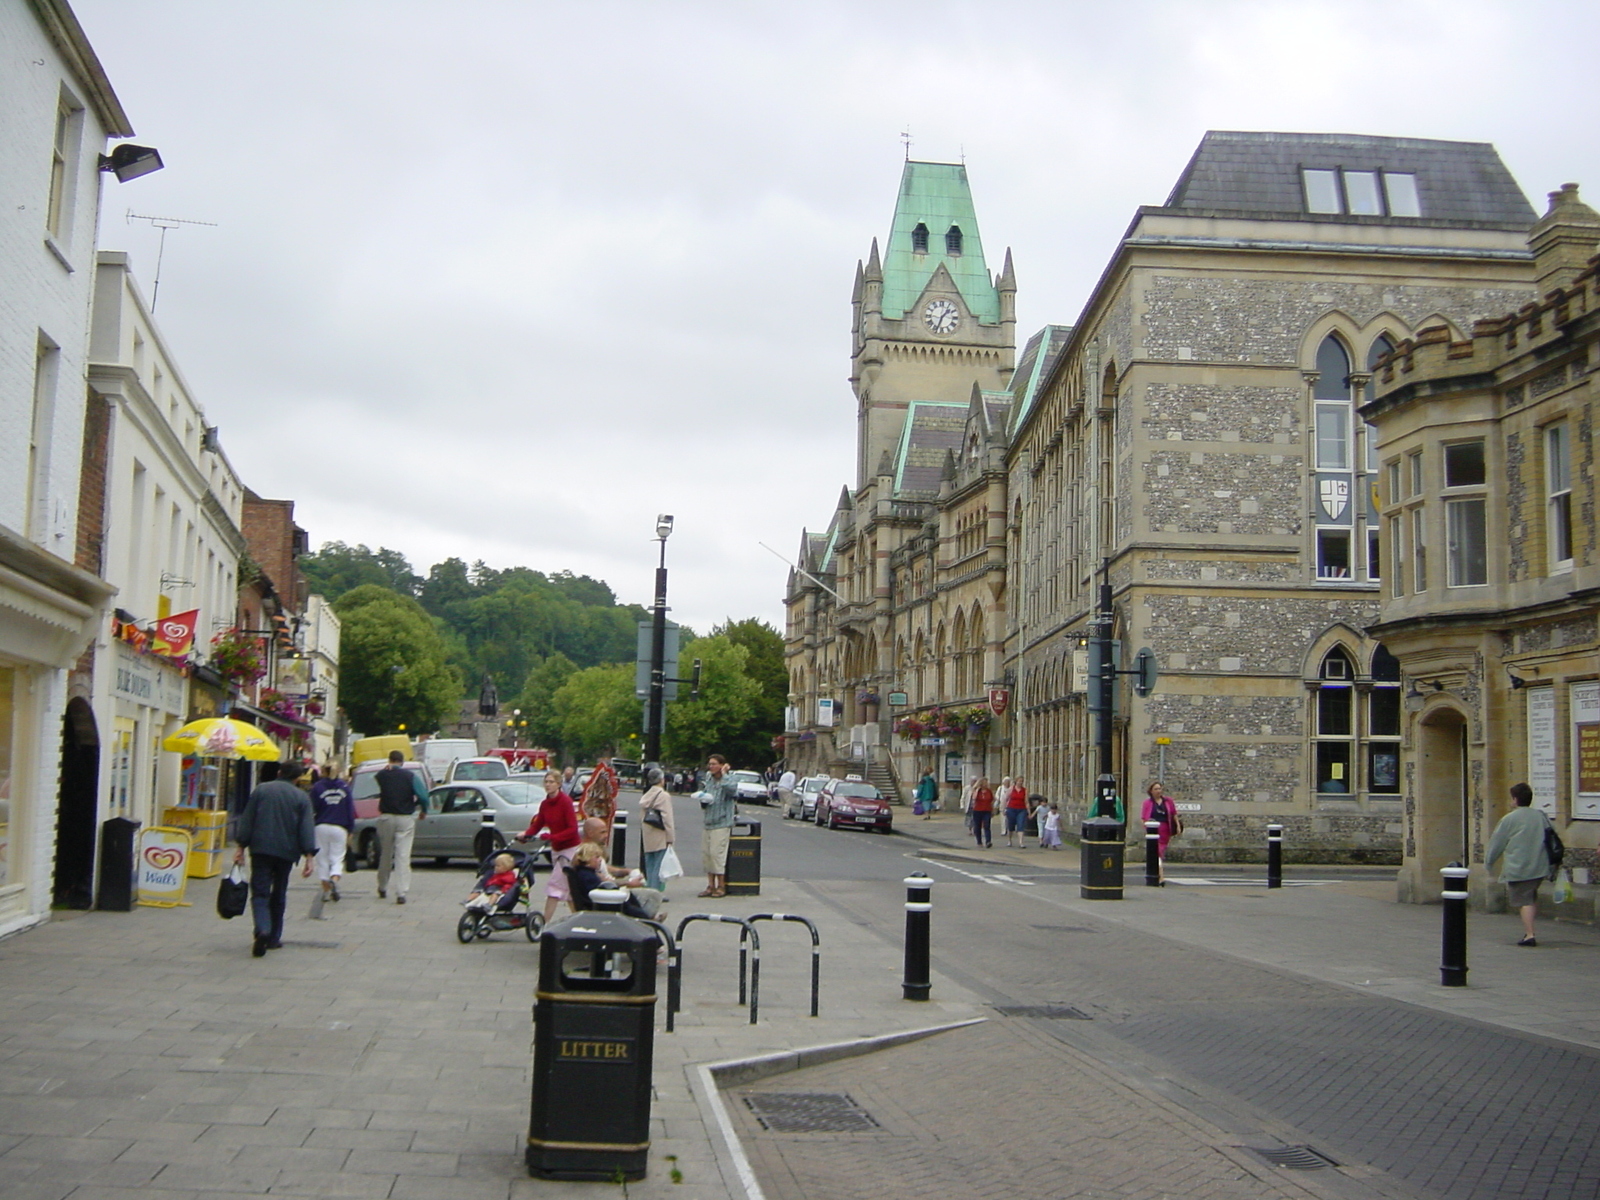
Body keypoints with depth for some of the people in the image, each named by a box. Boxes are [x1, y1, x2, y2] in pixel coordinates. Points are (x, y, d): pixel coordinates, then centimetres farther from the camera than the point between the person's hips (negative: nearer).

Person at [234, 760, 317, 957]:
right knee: (278, 895, 15)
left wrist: (241, 847, 6)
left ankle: (262, 930, -27)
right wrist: (308, 857, -4)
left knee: (260, 893, -3)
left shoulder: (261, 790, 5)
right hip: (286, 852, 1)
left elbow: (246, 821, 3)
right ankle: (274, 937, 20)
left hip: (261, 850, -1)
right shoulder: (302, 797, 4)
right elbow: (307, 829, -3)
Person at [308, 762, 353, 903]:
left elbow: (312, 810, -3)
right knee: (337, 858, 6)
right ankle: (334, 879, -22)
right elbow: (350, 810, 3)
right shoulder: (344, 787, 3)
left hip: (321, 827, 0)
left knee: (322, 858, 9)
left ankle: (326, 890, 8)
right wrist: (350, 830, 7)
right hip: (339, 828, 1)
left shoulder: (317, 787, -1)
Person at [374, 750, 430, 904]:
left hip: (386, 818, 2)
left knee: (385, 854, 17)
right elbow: (422, 796, -12)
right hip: (405, 818, -2)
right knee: (403, 856, -4)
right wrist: (423, 811, 6)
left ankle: (382, 888, 30)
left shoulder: (381, 775, 1)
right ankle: (401, 893, -11)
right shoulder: (410, 776, -4)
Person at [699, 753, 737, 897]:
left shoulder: (726, 782, -9)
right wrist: (703, 800, 1)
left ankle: (721, 886, 3)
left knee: (717, 853, -8)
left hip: (721, 823, -7)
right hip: (708, 823, 7)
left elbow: (732, 789, -33)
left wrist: (724, 774, -20)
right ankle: (710, 885, 15)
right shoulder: (709, 782, 14)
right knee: (706, 853, 7)